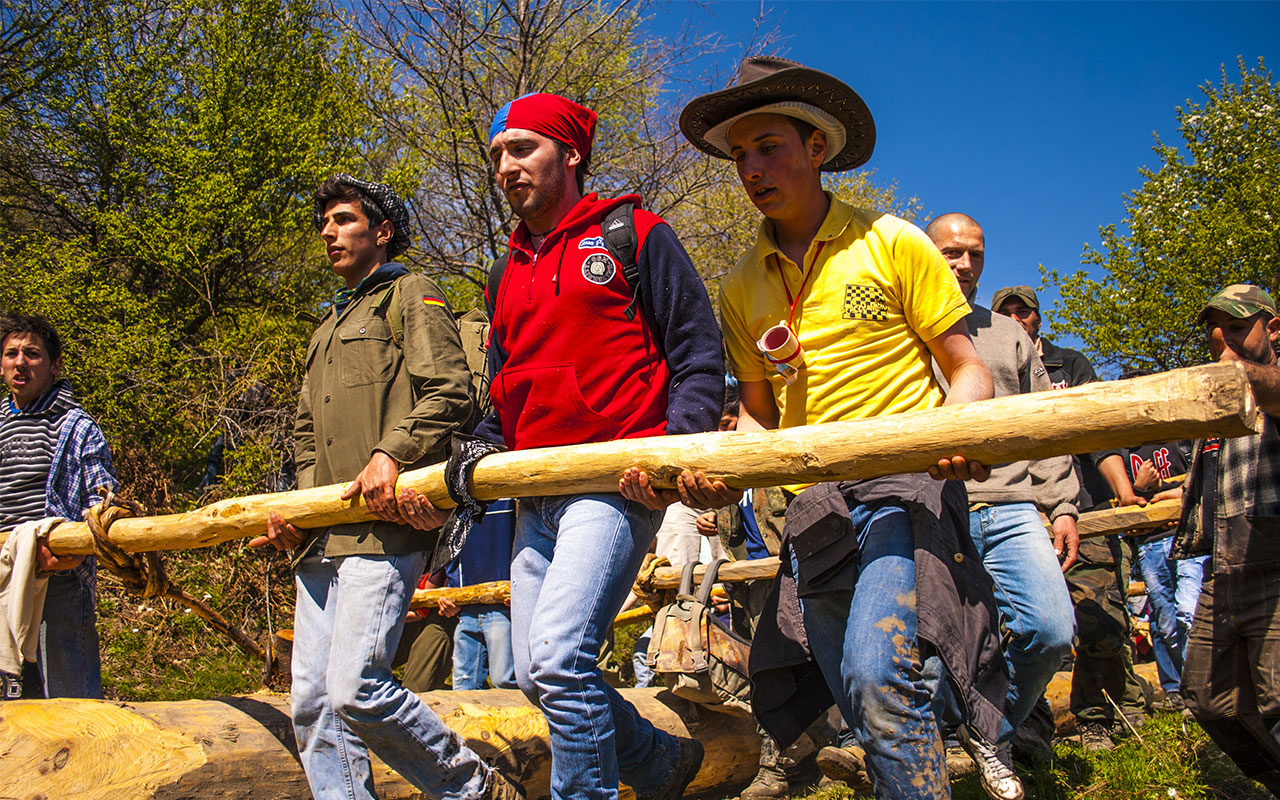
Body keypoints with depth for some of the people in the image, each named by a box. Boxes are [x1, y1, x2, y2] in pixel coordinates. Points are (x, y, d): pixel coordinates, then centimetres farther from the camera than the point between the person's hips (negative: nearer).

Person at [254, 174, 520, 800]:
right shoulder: (328, 326, 30)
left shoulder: (411, 294, 7)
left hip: (384, 523, -8)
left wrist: (391, 451, -19)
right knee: (313, 703, 3)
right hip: (321, 536, 9)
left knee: (356, 688, -18)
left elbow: (449, 393, -6)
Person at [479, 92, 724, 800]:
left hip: (617, 481, -7)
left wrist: (678, 441, -16)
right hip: (535, 496, 8)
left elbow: (698, 351, -1)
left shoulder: (633, 235, 4)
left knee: (558, 655, -22)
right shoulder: (510, 273, 22)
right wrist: (481, 451, 9)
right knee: (536, 675, 8)